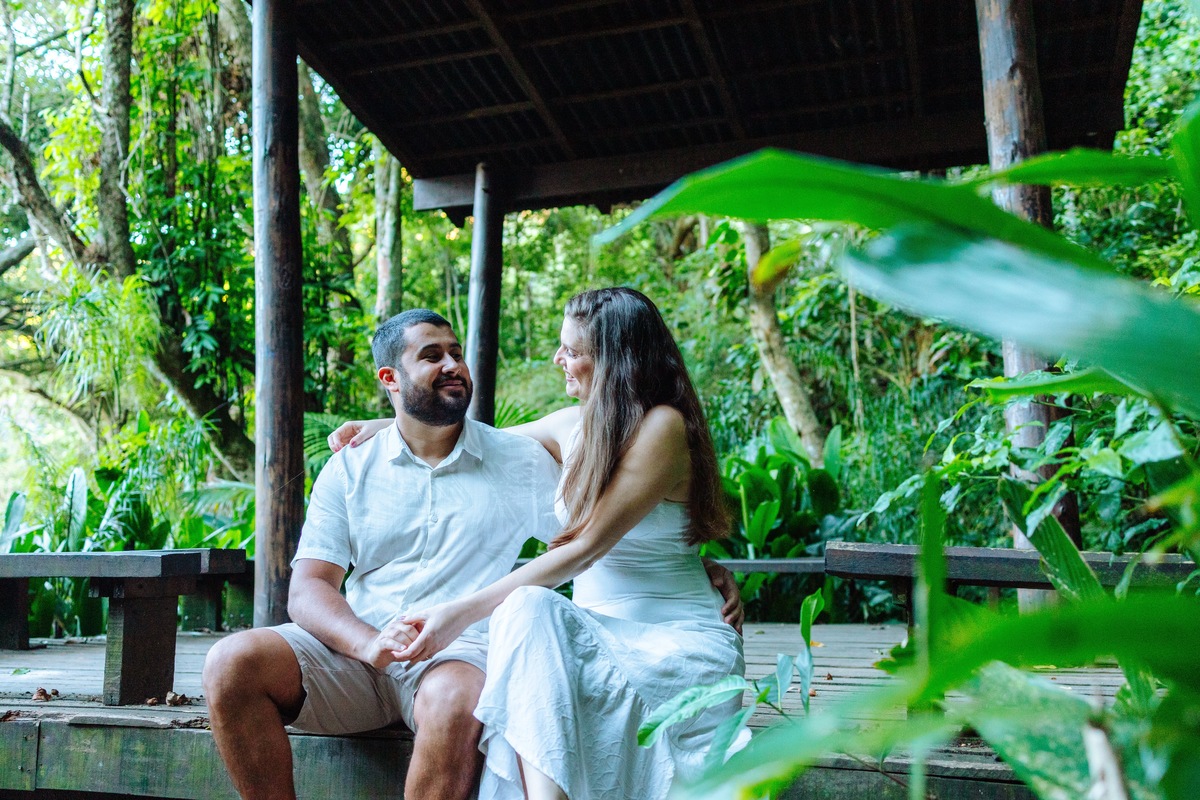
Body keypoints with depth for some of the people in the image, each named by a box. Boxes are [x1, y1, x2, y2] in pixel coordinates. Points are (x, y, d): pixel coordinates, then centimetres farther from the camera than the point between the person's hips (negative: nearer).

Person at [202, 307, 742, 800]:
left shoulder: (521, 463, 9)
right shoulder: (348, 471, 10)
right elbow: (308, 589, 3)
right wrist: (368, 643, -19)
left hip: (460, 651, -2)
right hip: (357, 652, 2)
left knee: (454, 698, -37)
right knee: (233, 664, -22)